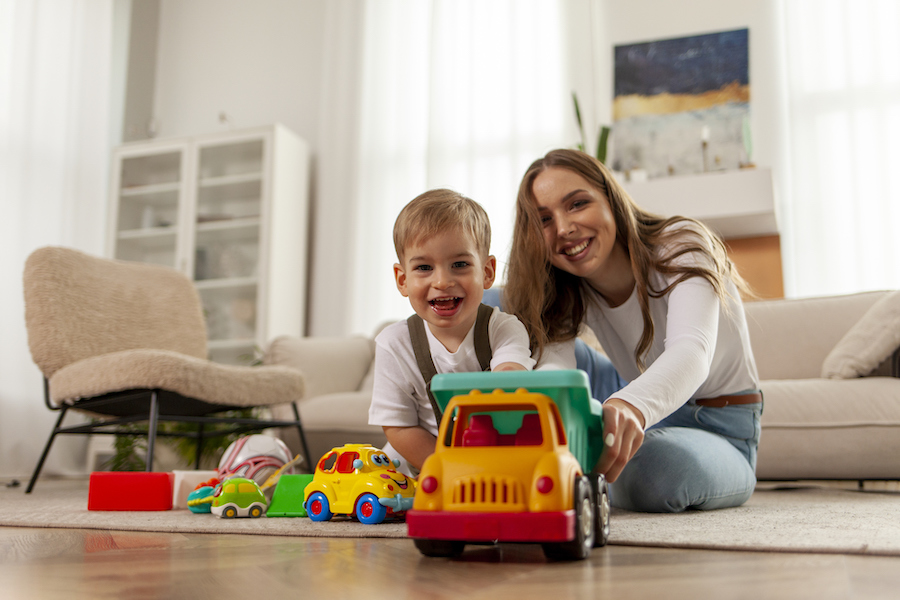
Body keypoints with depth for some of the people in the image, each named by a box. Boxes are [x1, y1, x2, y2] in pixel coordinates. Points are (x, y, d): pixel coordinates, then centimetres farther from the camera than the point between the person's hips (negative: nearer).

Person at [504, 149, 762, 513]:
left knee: (654, 463, -43)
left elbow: (691, 352, -41)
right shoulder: (566, 296, -7)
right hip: (648, 417, 5)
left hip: (721, 431, -4)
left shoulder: (682, 246, -20)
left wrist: (631, 405, -64)